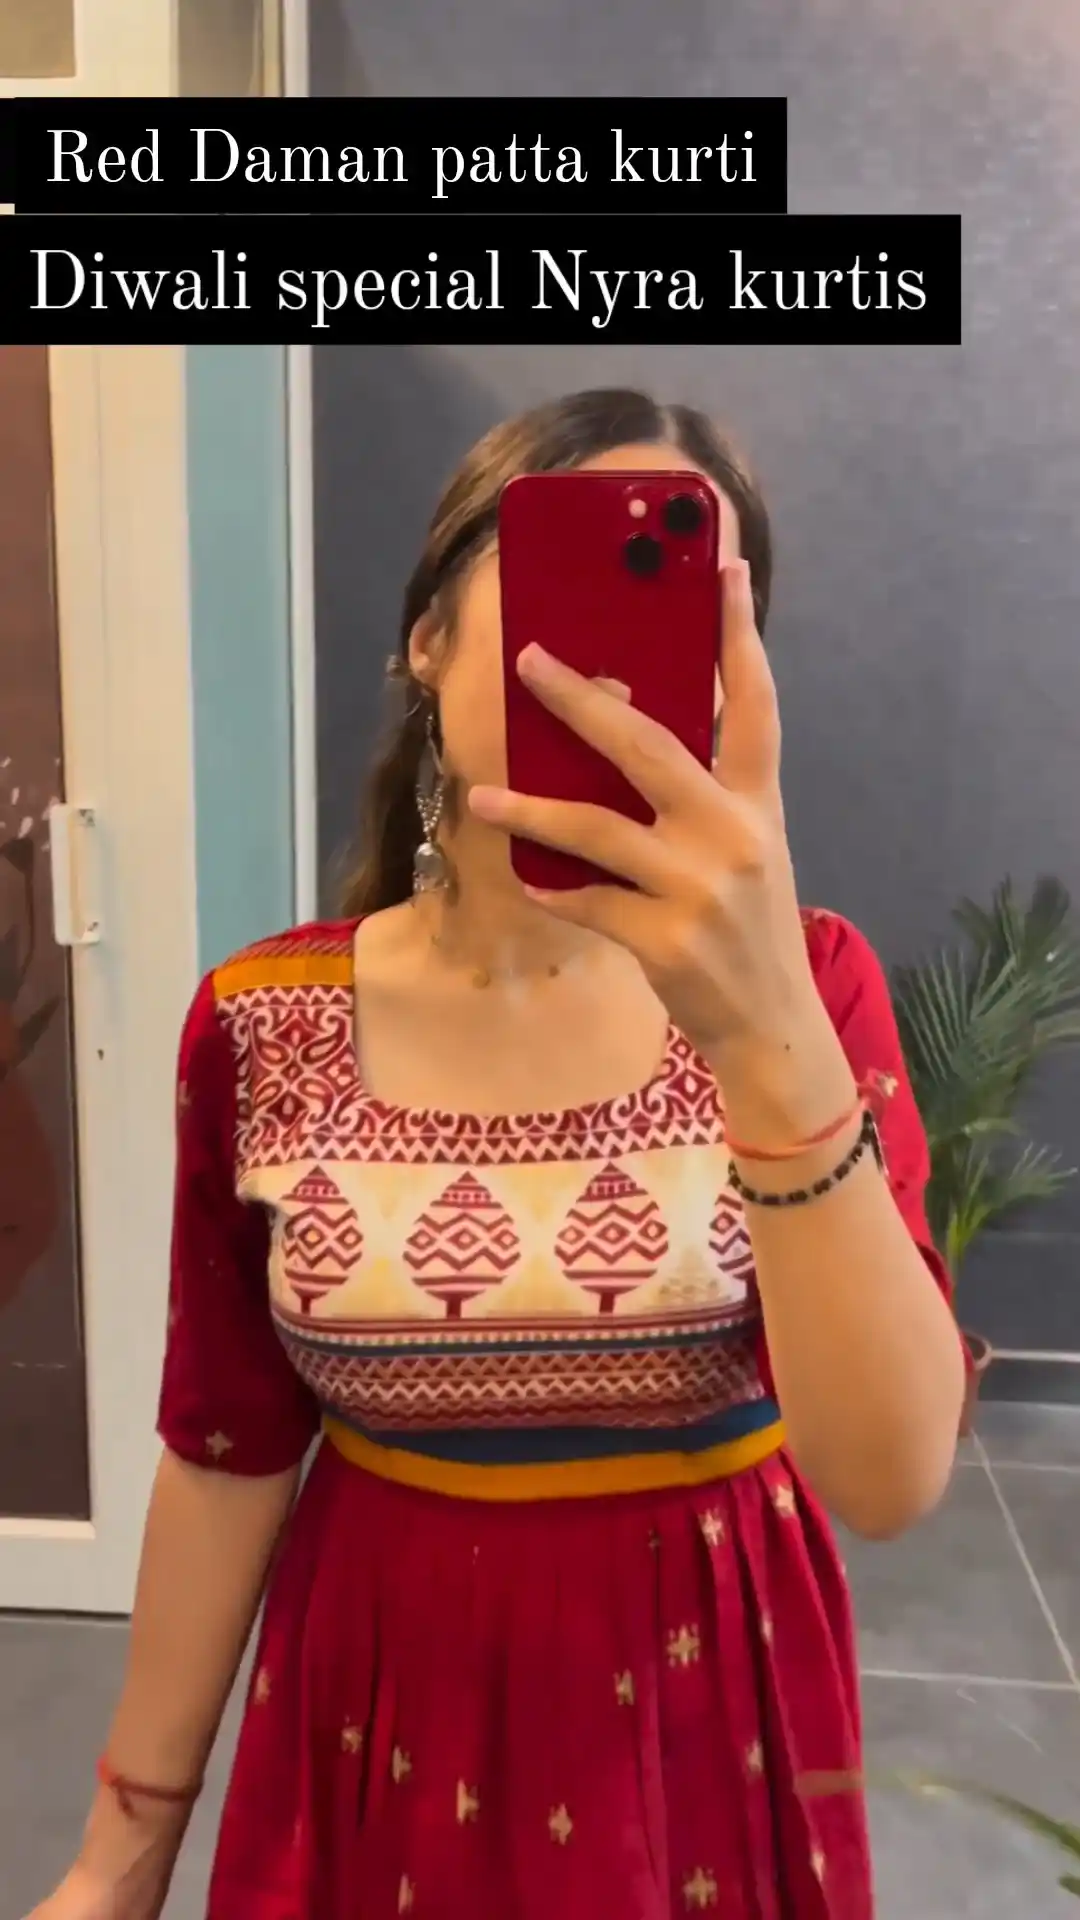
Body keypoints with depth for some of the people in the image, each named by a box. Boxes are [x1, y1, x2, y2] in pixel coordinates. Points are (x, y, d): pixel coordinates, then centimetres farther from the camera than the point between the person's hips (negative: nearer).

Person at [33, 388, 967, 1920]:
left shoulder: (798, 980, -14)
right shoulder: (262, 1028, -12)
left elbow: (893, 1481, -26)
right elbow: (224, 1453, -2)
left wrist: (768, 1031, -40)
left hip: (707, 1702, 0)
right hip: (380, 1705, 1)